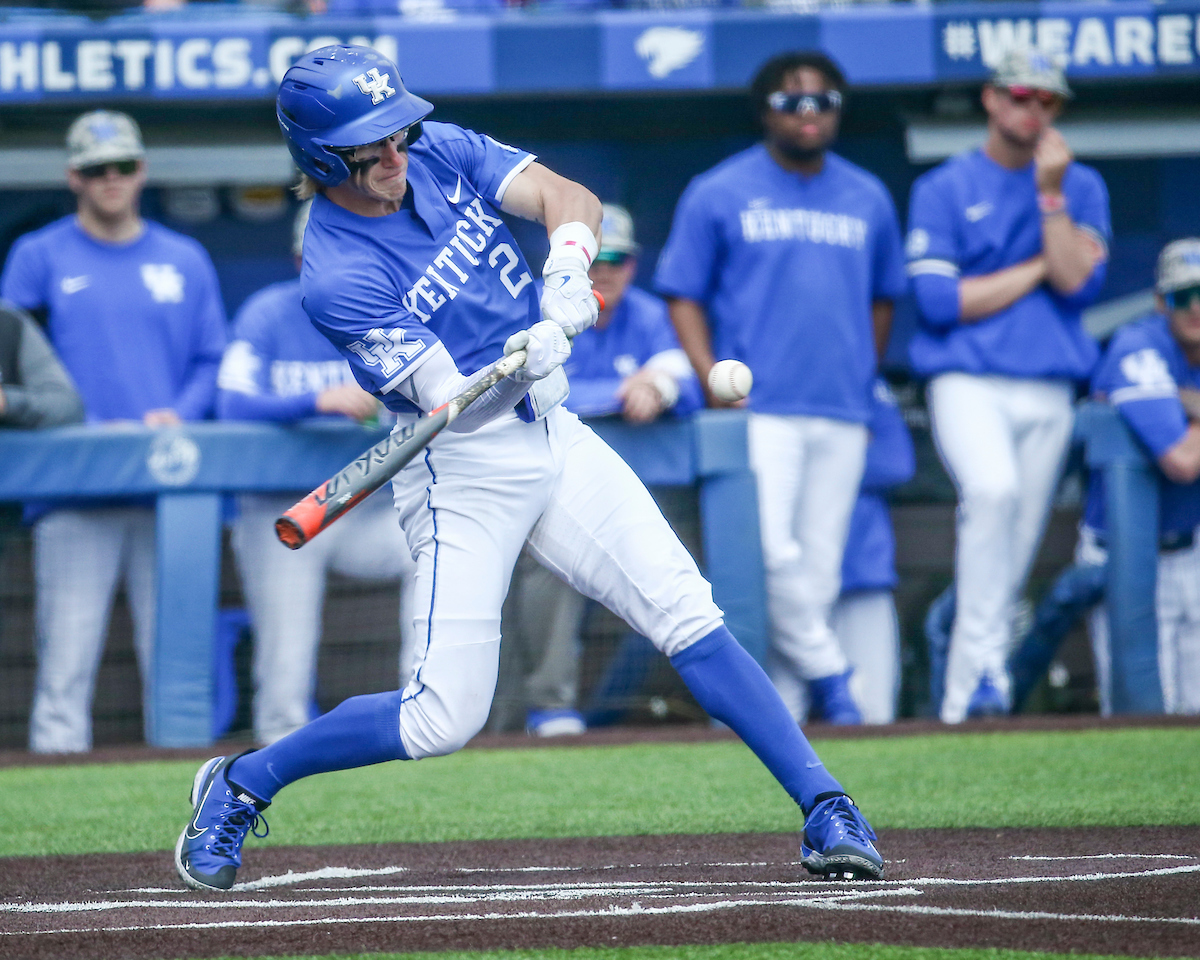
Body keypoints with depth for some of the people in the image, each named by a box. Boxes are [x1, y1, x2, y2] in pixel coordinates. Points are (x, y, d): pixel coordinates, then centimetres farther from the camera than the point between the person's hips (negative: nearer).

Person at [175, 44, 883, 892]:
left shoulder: (442, 153, 0)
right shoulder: (337, 276, -18)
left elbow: (570, 199, -8)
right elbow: (451, 399, -23)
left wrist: (567, 266, -29)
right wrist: (524, 362, -42)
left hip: (552, 438, 6)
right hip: (465, 468, -6)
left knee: (688, 614, -6)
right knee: (444, 719, -7)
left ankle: (827, 811, -4)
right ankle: (241, 785, 13)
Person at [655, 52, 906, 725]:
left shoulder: (869, 200, 13)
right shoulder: (719, 195, 3)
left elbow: (883, 297, 22)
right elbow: (684, 296, 3)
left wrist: (864, 377, 12)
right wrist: (717, 386, -8)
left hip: (843, 416, 4)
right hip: (759, 410, -4)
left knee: (820, 564, 2)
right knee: (770, 552, -18)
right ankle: (831, 678, -6)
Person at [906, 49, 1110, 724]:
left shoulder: (1082, 188, 13)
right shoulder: (943, 189, 5)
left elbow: (1079, 284, -2)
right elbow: (940, 301, -6)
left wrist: (1051, 195, -9)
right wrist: (1040, 268, -2)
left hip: (1050, 394, 4)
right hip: (968, 382, -4)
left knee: (1017, 548, 1)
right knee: (993, 490, -31)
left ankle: (963, 697, 10)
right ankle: (985, 665, -31)